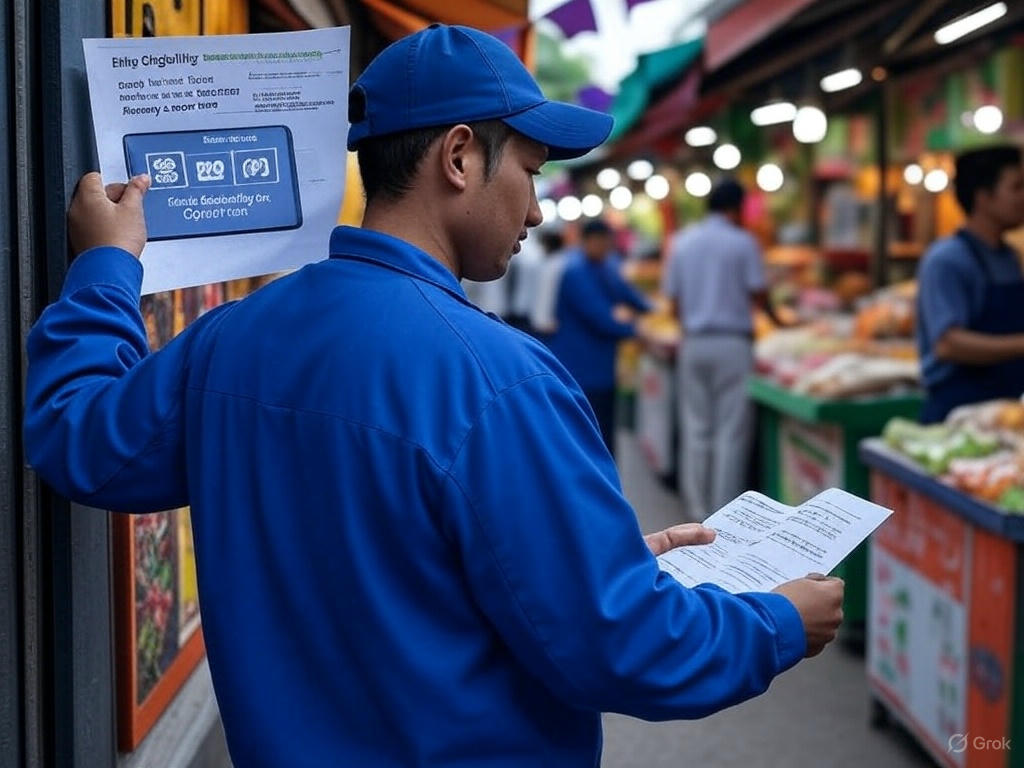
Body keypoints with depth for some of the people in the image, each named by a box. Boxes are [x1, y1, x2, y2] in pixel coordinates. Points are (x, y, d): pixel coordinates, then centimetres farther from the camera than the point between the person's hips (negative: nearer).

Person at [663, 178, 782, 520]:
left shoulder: (682, 242, 7)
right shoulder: (742, 242, -5)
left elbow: (674, 302, 7)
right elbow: (758, 293, -4)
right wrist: (775, 317, 15)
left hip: (693, 344, 4)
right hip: (732, 342, -4)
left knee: (696, 430, 9)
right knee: (731, 431, -1)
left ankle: (698, 509, 12)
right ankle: (725, 511, -1)